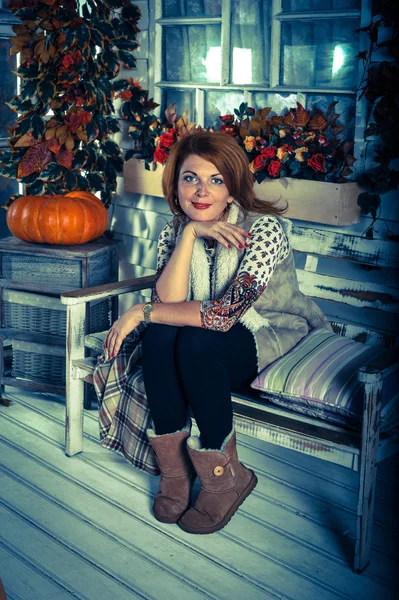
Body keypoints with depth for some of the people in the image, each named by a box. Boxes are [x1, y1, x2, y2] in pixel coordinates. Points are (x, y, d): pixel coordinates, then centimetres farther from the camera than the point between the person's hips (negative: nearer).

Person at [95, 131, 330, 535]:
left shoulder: (264, 229, -24)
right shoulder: (175, 229, -5)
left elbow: (224, 313, -32)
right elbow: (169, 303, -19)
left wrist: (141, 312, -26)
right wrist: (191, 233, -27)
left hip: (272, 337, -5)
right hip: (214, 334, 5)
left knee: (196, 343, -33)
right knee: (159, 335, -27)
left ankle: (226, 478, -17)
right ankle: (173, 468, -14)